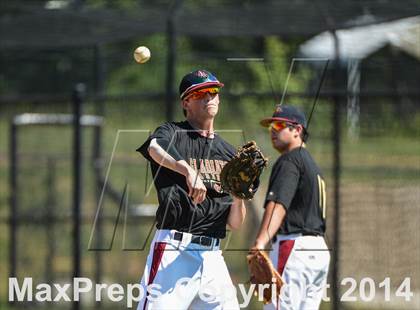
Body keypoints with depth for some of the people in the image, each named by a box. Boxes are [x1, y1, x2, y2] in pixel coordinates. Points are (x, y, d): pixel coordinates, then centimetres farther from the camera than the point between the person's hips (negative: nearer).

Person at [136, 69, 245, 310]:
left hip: (212, 256, 6)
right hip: (173, 251, -6)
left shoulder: (228, 153, 18)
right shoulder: (172, 133, 4)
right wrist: (188, 170, -42)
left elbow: (235, 224, 15)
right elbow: (156, 148, -25)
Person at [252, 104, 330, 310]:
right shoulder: (312, 164, 25)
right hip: (319, 248, 10)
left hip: (294, 245, -10)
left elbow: (278, 205, -22)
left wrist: (260, 243, -36)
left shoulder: (289, 160, -6)